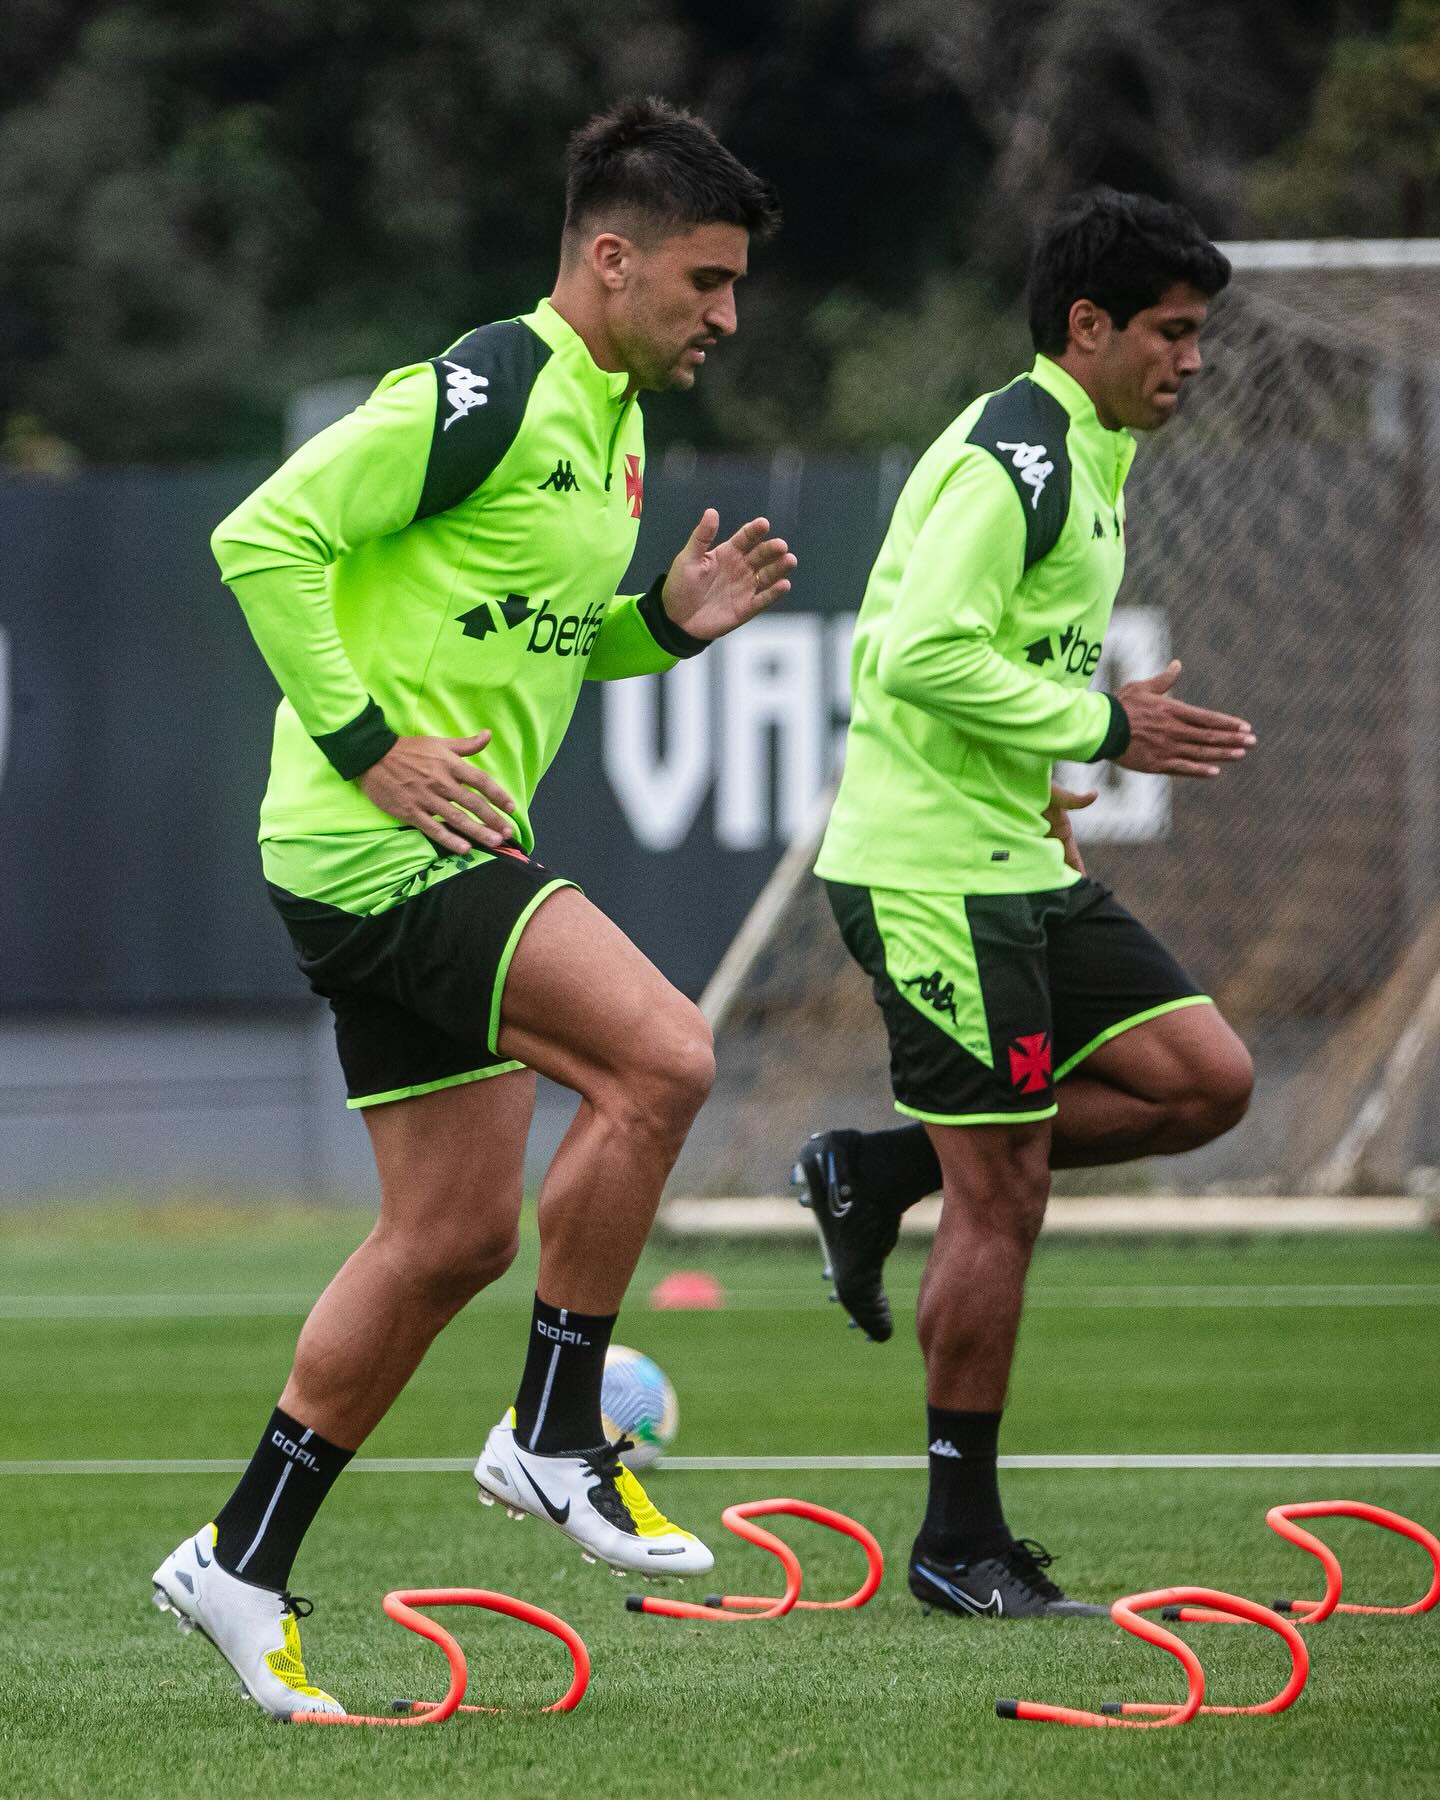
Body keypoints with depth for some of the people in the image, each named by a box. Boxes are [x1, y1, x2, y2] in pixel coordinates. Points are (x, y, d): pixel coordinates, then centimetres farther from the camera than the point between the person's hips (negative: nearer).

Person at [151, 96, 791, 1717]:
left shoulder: (609, 422, 16)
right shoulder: (484, 395, -15)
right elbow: (263, 539, -19)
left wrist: (670, 622, 7)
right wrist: (368, 745, -20)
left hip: (445, 856, 10)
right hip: (374, 848, -10)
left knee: (450, 1237, 9)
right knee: (660, 1057, -21)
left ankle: (243, 1563, 17)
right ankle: (555, 1440, -9)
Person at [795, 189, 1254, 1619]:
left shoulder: (1082, 459, 16)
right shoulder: (1011, 457, -16)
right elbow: (925, 653, -25)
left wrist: (1033, 780, 15)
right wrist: (1101, 729, -19)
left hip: (1015, 864, 10)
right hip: (932, 875, -10)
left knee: (1206, 1081, 3)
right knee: (1002, 1202, -6)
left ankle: (874, 1173, 10)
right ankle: (960, 1543, 4)